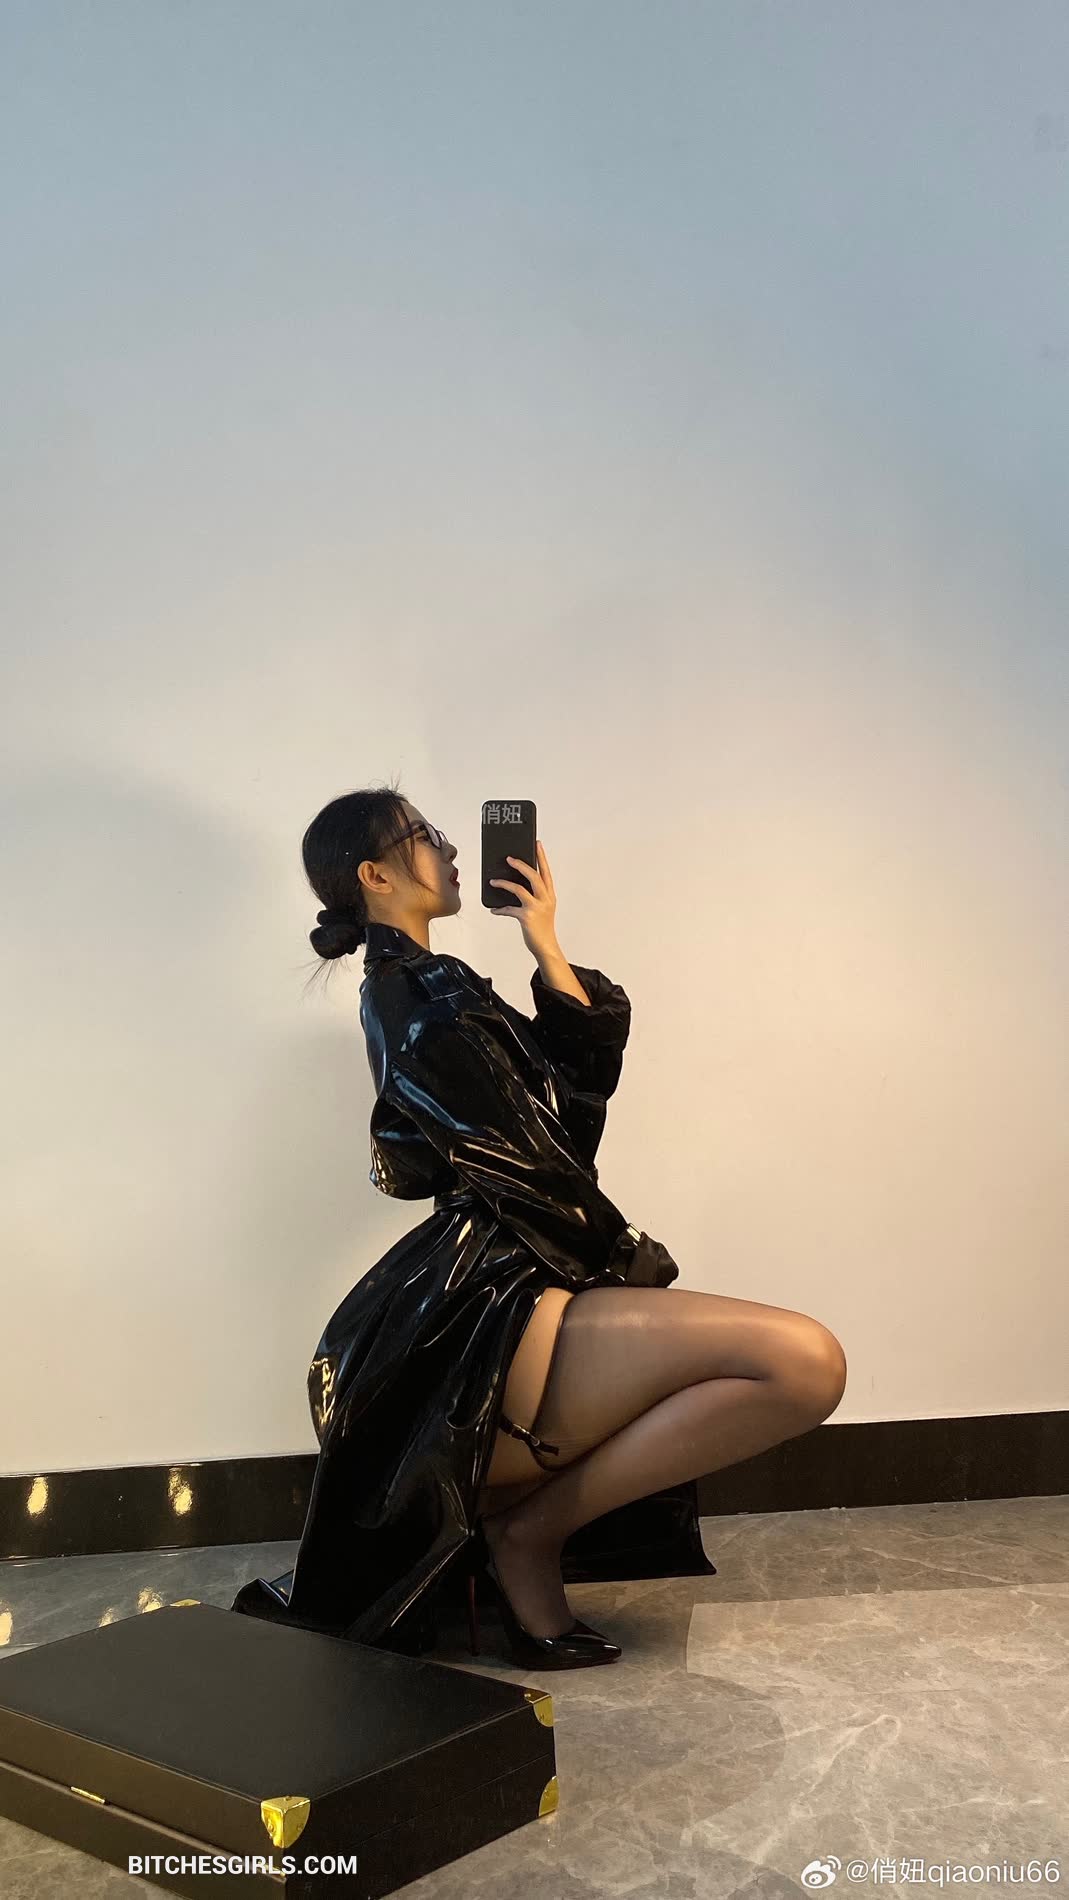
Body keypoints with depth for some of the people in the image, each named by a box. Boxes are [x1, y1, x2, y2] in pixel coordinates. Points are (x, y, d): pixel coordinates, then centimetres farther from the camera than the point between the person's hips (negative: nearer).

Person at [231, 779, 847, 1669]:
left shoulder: (414, 989, 21)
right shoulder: (426, 993, -9)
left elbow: (590, 1061, 16)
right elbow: (535, 1170, -9)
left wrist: (543, 943, 9)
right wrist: (629, 1257, 4)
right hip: (489, 1312, -11)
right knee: (805, 1362, -24)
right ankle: (531, 1527, -8)